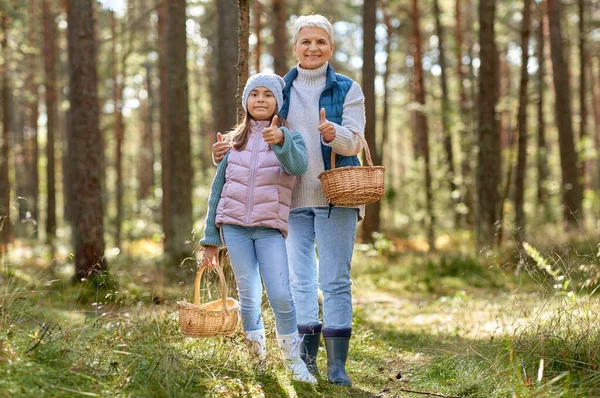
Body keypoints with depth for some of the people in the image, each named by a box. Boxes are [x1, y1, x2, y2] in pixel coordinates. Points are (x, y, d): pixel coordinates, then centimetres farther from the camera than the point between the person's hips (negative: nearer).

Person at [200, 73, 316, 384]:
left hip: (270, 229, -2)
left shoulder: (290, 138, 3)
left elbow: (298, 165, -21)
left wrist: (281, 141, -42)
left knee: (280, 296, -11)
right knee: (248, 297, 4)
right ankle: (257, 356, 20)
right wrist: (210, 239, 11)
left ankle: (293, 360, 5)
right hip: (234, 226, 2)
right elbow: (218, 189, 14)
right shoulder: (233, 141, 11)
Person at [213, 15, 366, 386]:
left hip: (335, 197, -3)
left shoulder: (347, 89, 3)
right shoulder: (281, 89, 12)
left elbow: (354, 140, -10)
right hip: (293, 199, 3)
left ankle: (337, 364, -1)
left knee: (335, 281, -4)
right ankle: (307, 361, 13)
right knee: (300, 280, 6)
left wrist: (332, 133, -32)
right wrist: (230, 149, -4)